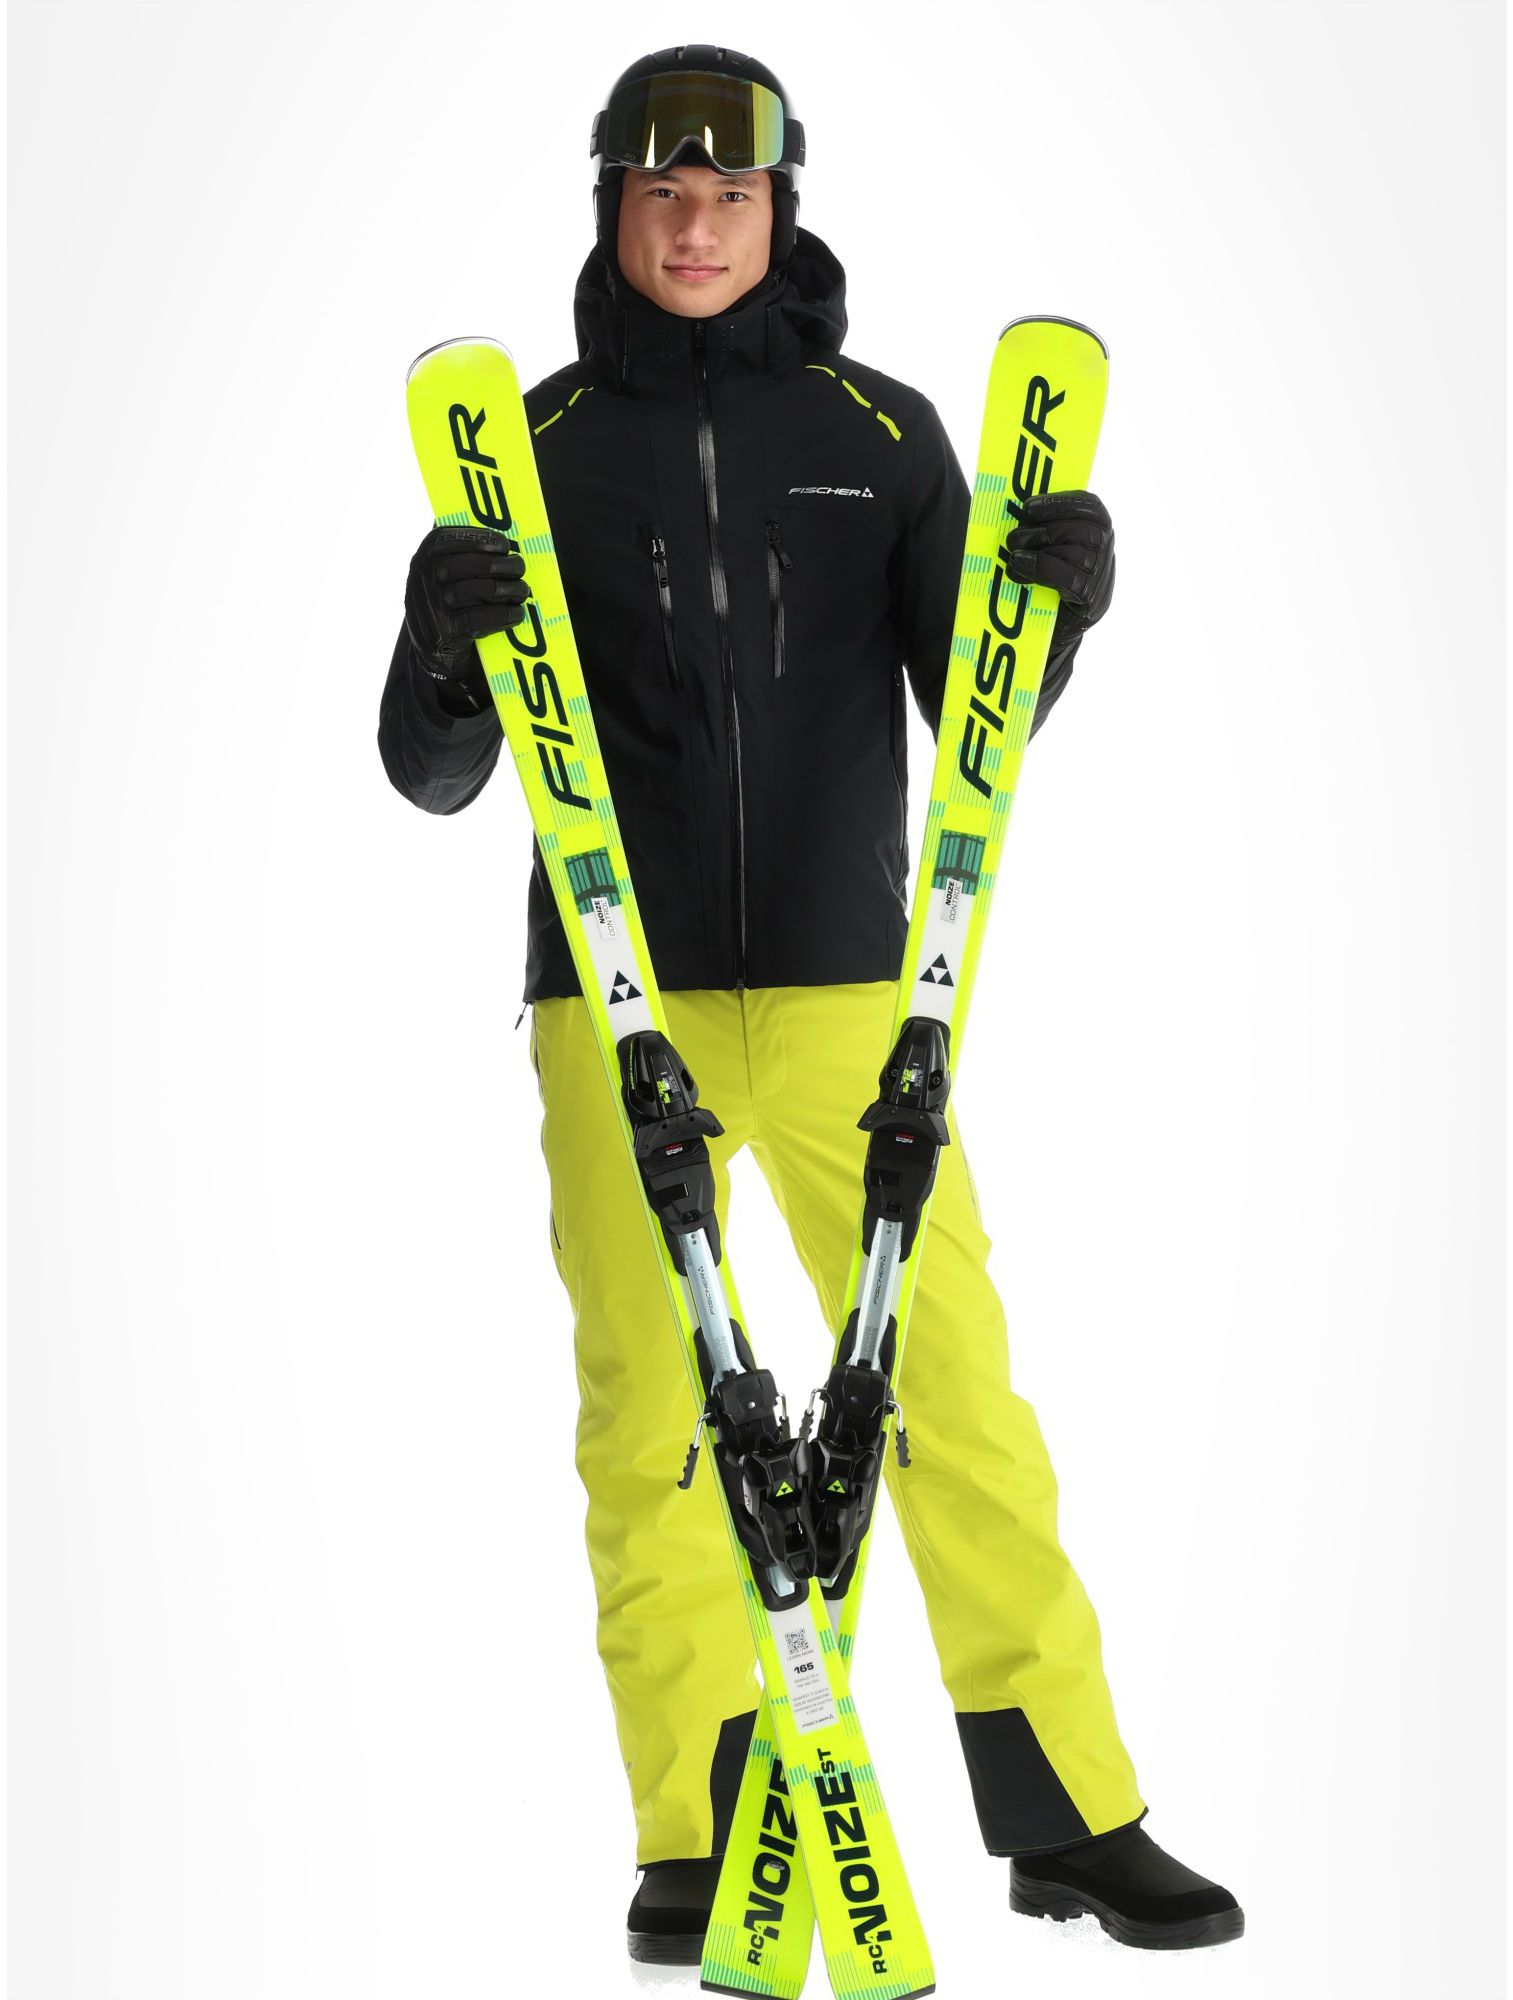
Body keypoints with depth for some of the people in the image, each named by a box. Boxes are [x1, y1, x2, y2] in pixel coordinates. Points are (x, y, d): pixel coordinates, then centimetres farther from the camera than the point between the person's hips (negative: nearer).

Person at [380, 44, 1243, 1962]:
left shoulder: (883, 431, 8)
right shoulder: (537, 450, 5)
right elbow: (433, 774, 3)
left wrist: (1053, 605, -15)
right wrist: (445, 649, -19)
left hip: (846, 988, 0)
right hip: (621, 1005, 0)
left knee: (956, 1388, -3)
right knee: (649, 1415, 1)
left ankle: (1073, 1818, 6)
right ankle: (695, 1842, 11)